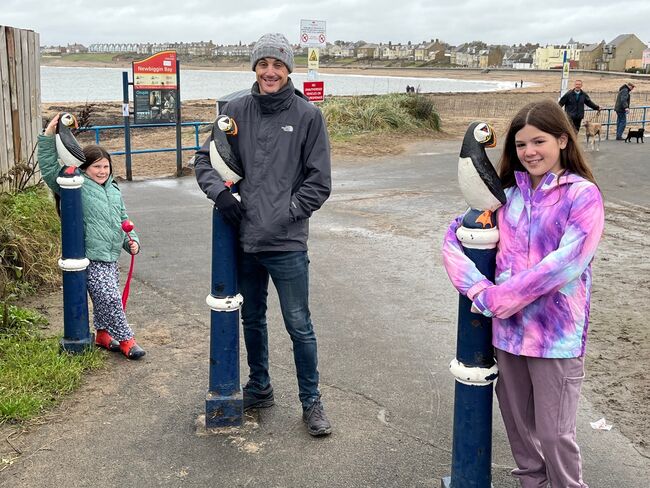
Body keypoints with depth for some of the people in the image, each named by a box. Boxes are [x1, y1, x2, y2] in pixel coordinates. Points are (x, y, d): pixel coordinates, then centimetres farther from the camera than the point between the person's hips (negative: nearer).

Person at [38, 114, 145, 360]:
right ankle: (126, 339, 0)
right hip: (91, 258, -7)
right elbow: (49, 169, -11)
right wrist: (48, 137, -18)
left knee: (105, 299, 16)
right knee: (110, 298, -10)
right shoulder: (78, 187, -4)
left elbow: (123, 219, 22)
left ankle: (102, 334, 33)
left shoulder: (113, 189, 16)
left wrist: (131, 240, 7)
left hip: (111, 257, 7)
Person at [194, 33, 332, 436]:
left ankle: (311, 402, 19)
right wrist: (219, 191, -7)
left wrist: (286, 214, -10)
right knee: (252, 319, 18)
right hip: (244, 239, 4)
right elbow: (205, 158, 11)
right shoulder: (236, 111, 4)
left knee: (299, 326, 3)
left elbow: (319, 182, -3)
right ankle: (259, 388, 38)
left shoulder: (308, 115, -4)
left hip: (287, 244, -4)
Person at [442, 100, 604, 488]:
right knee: (517, 422, 18)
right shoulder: (510, 192, 6)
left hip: (556, 334, -5)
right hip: (508, 327, 5)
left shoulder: (583, 194, -9)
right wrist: (479, 289, -12)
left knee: (554, 434, 4)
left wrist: (499, 298, -16)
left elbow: (565, 263, -19)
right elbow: (455, 235, 4)